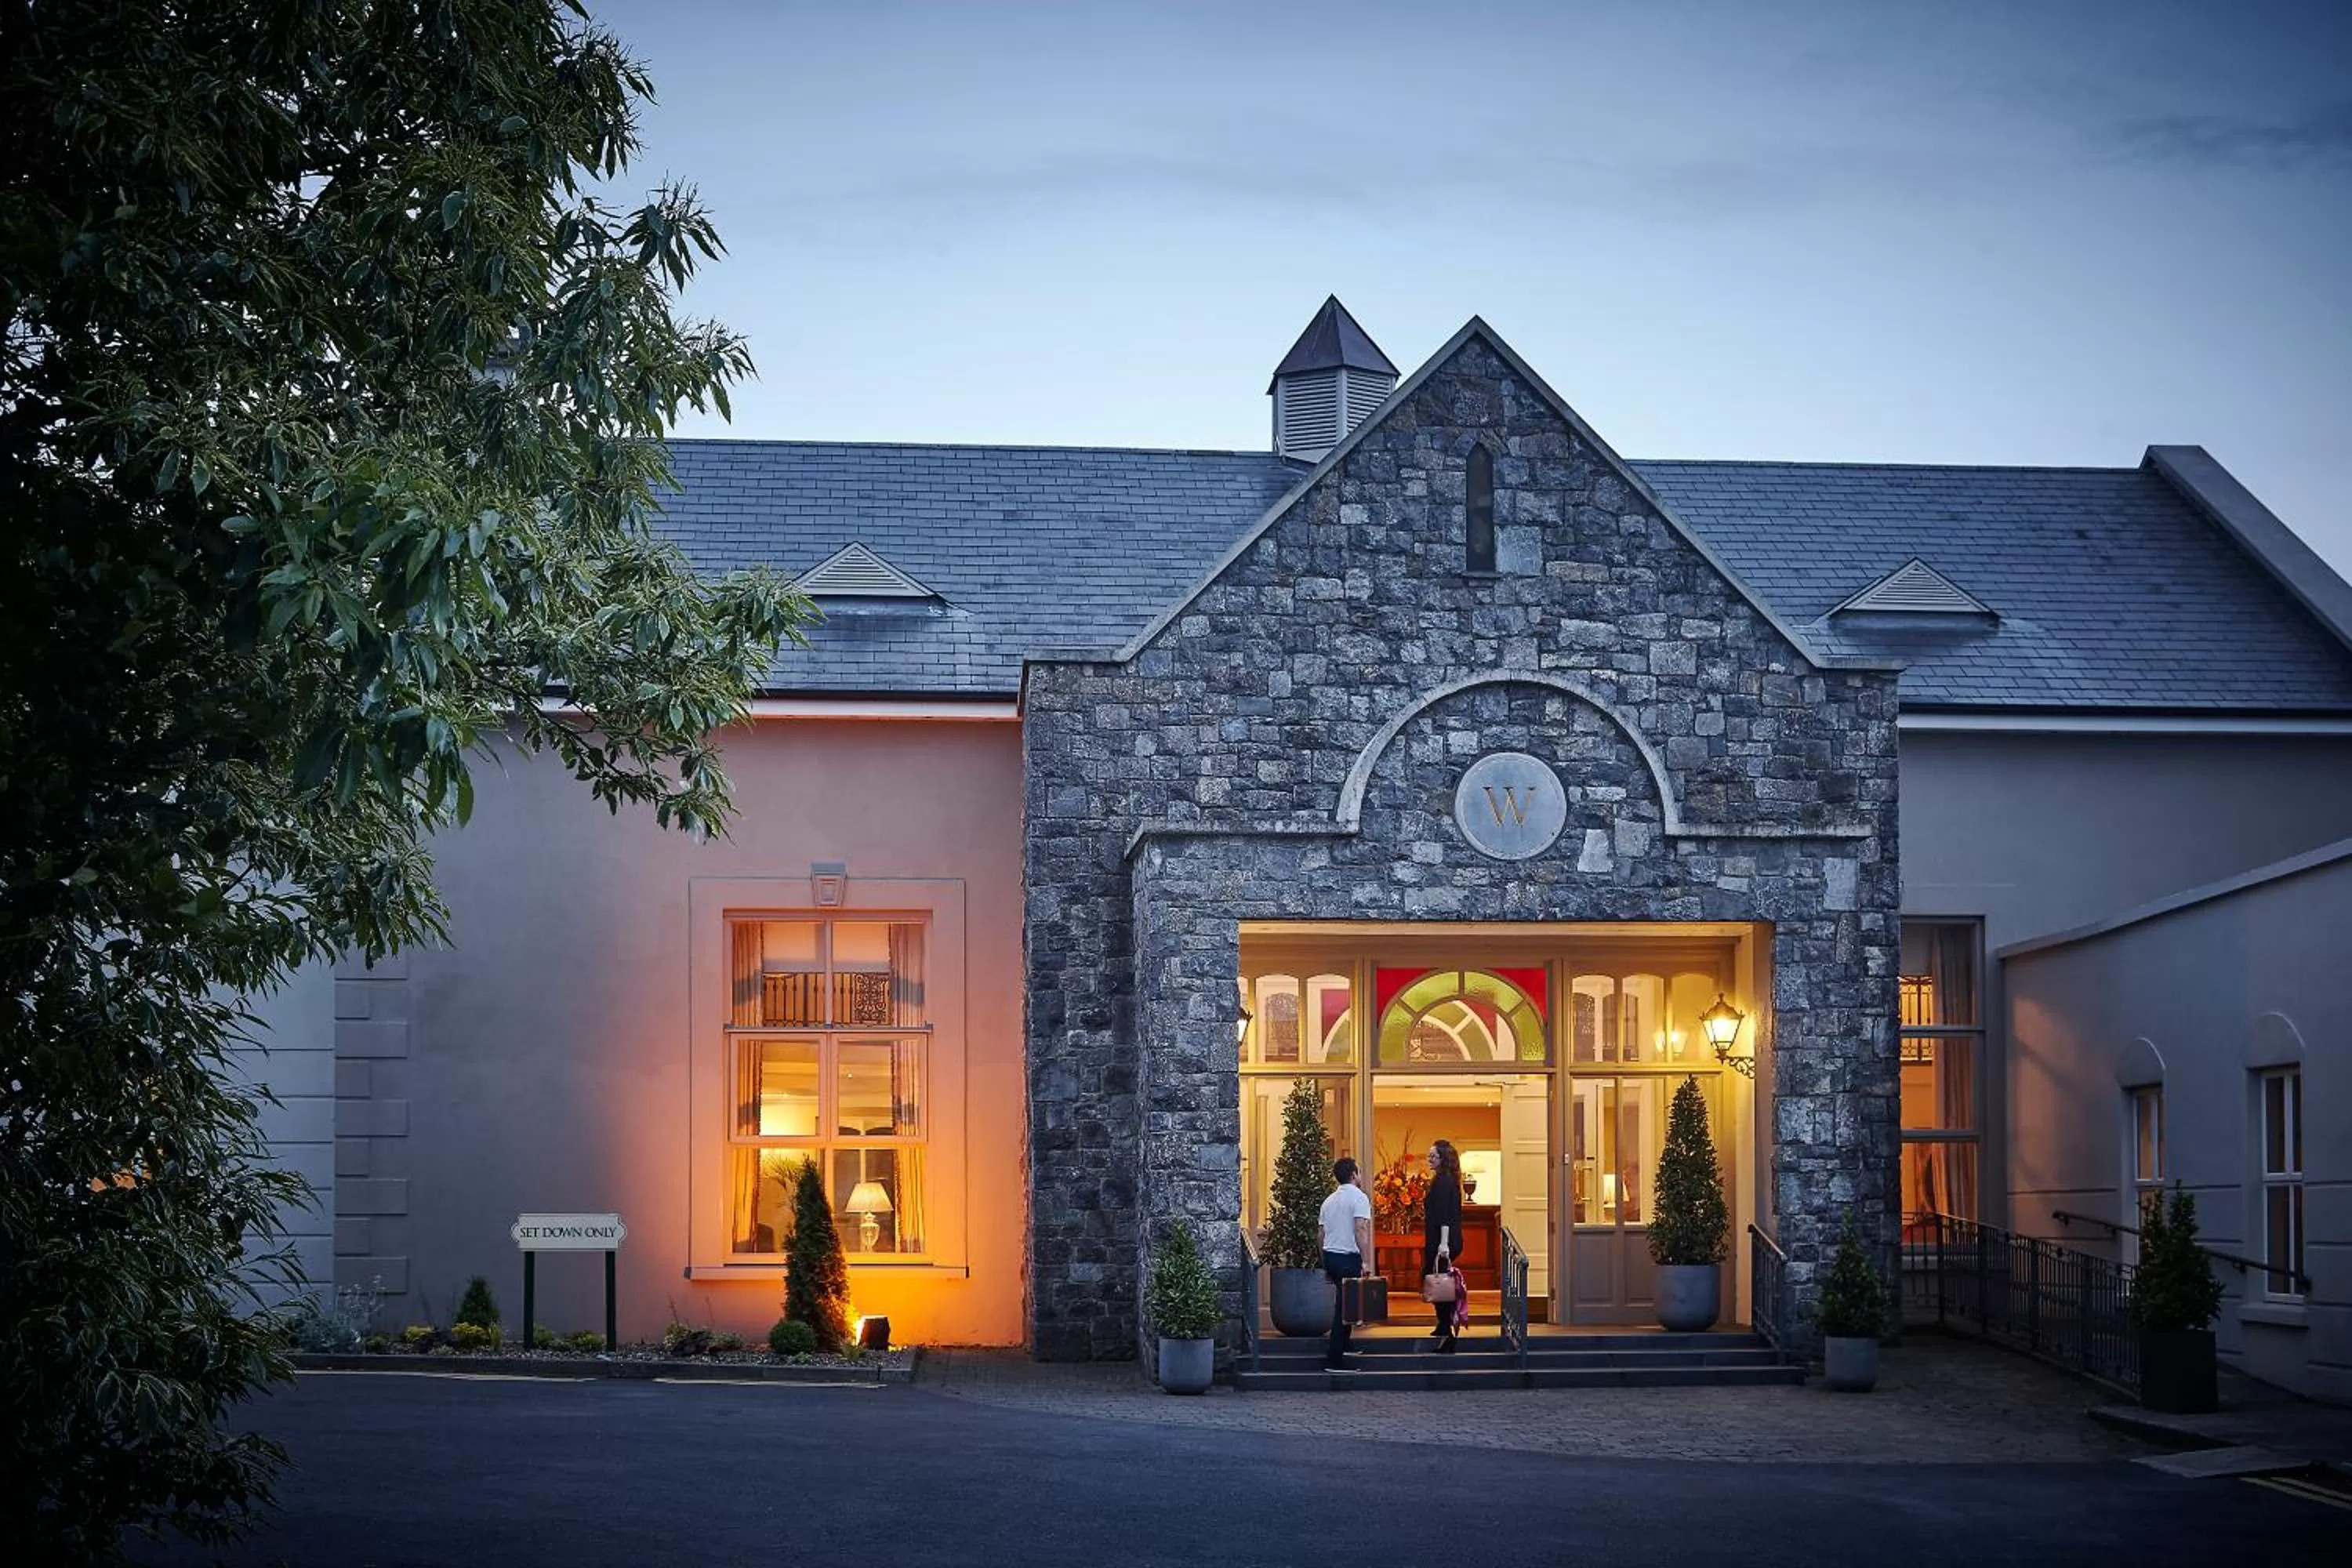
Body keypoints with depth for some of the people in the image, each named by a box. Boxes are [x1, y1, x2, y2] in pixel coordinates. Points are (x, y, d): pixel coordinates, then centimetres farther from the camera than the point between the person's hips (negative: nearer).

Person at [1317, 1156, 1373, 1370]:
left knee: (1343, 1303, 21)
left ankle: (1343, 1346, 26)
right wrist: (1366, 1262, -21)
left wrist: (1326, 1266, 24)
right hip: (1349, 1258, -7)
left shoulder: (1329, 1200, 15)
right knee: (1344, 1307, -6)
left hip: (1330, 1256, 7)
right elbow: (1360, 1230, -19)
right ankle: (1334, 1358, -8)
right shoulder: (1359, 1198, -8)